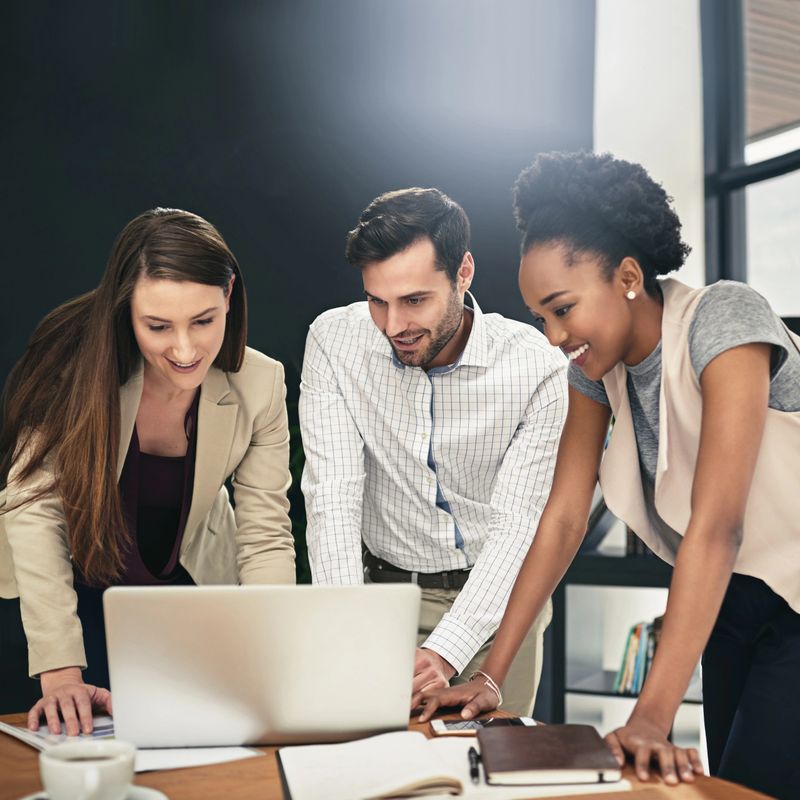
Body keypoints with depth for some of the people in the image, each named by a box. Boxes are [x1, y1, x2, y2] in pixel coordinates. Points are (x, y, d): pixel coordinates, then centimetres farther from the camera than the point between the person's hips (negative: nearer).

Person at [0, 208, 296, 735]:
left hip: (191, 581, 2)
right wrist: (61, 672, -36)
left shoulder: (260, 384, -21)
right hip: (73, 579, -2)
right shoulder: (75, 364, -28)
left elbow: (266, 538, -19)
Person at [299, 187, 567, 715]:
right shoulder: (333, 341, -13)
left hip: (499, 596, 0)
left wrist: (444, 652, -32)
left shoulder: (535, 365, -17)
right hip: (388, 592, 1)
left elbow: (516, 524, -19)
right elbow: (334, 494, -17)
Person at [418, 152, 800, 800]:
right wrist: (491, 675, -8)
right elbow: (564, 516, -4)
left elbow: (715, 524, -32)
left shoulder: (722, 319, -24)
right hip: (732, 601, 6)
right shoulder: (597, 366, -3)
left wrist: (653, 714, -36)